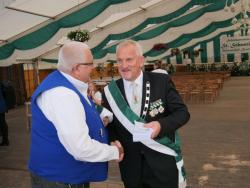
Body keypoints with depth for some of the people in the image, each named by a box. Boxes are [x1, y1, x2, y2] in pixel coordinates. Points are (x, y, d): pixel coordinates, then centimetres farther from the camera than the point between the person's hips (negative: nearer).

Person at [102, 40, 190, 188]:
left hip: (163, 163, -1)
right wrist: (113, 141, -13)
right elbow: (109, 123, 7)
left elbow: (182, 112, -6)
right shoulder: (111, 91, -2)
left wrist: (161, 125, -23)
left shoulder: (162, 81, -7)